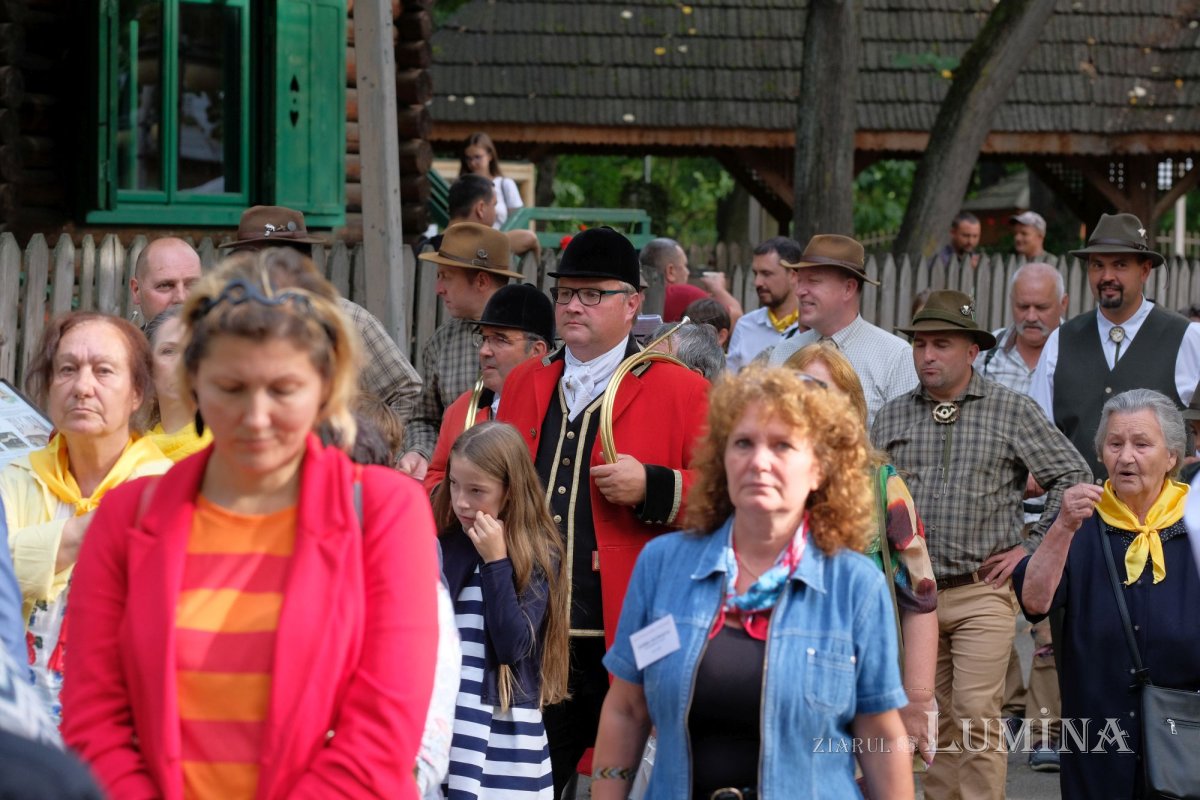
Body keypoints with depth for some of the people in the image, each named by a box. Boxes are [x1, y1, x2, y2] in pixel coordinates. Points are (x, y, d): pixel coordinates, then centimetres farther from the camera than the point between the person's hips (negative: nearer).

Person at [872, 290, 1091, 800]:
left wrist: (1033, 547, -1)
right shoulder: (892, 417, 9)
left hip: (982, 591, -3)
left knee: (976, 715, -12)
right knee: (935, 716, 9)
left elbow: (1073, 476, 3)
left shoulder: (1012, 410, 0)